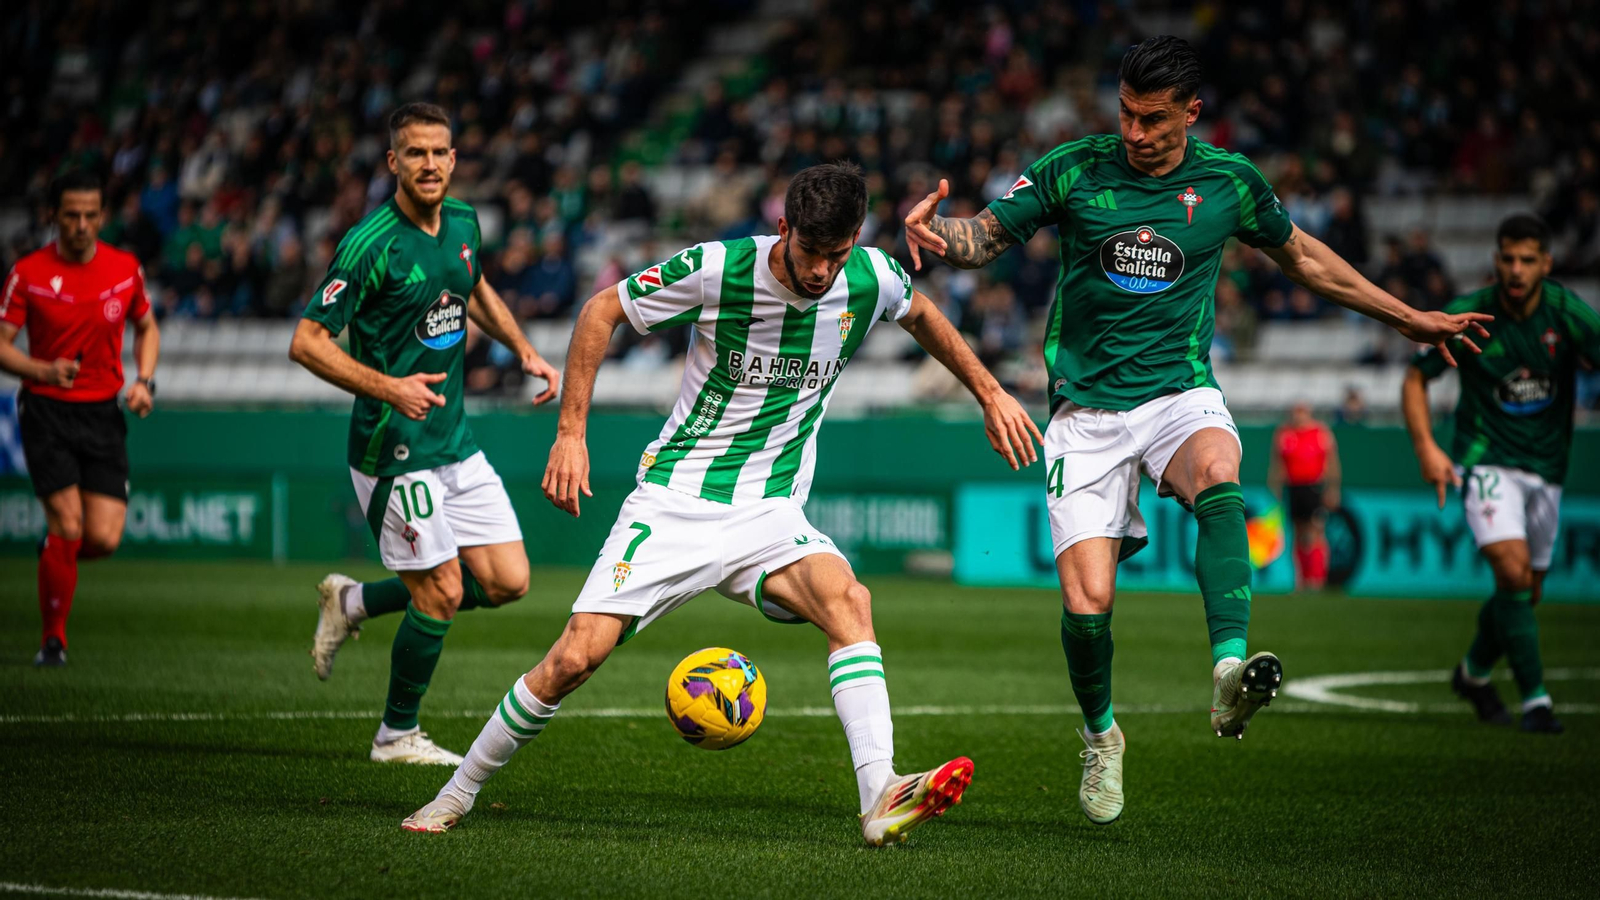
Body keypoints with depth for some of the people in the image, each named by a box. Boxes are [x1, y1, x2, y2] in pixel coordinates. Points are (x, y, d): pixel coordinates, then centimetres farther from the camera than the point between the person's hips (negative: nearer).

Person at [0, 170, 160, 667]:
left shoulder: (125, 268, 3)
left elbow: (147, 328, 19)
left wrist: (144, 381, 2)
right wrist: (44, 371, -21)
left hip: (103, 415, 3)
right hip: (47, 411, -3)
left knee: (104, 539, -7)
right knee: (67, 525, -14)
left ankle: (54, 553, 30)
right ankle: (53, 638, 6)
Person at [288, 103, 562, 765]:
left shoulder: (462, 221, 4)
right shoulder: (372, 244, -19)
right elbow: (306, 342, -18)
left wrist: (525, 351, 14)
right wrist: (389, 388, -27)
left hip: (454, 438, 7)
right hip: (395, 447, -7)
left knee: (507, 581, 6)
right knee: (441, 594, -4)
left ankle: (355, 602, 25)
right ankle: (398, 735, 17)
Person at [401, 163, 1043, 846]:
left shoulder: (872, 280, -6)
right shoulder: (715, 270, -17)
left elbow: (921, 315, 20)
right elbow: (602, 311, -4)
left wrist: (990, 393, 20)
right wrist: (571, 431, -9)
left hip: (771, 514, 3)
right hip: (675, 501, -3)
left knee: (848, 602, -28)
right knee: (575, 658, -12)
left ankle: (881, 799, -36)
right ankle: (457, 794, 8)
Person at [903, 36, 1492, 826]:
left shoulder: (1229, 182, 2)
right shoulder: (1072, 170, -2)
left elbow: (1301, 257, 18)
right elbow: (985, 238, 3)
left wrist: (1405, 317, 22)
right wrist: (934, 231, -21)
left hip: (1180, 392, 0)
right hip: (1087, 408, 0)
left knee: (1218, 475, -37)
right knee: (1086, 600, -11)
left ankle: (1229, 675, -48)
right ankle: (1100, 737, 19)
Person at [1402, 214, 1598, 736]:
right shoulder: (1467, 316, -12)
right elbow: (1416, 379, 0)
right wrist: (1425, 447, -13)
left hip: (1546, 467, 3)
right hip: (1486, 459, -3)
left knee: (1527, 592, 11)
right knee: (1513, 572, -23)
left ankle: (1474, 671, 38)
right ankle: (1534, 698, -17)